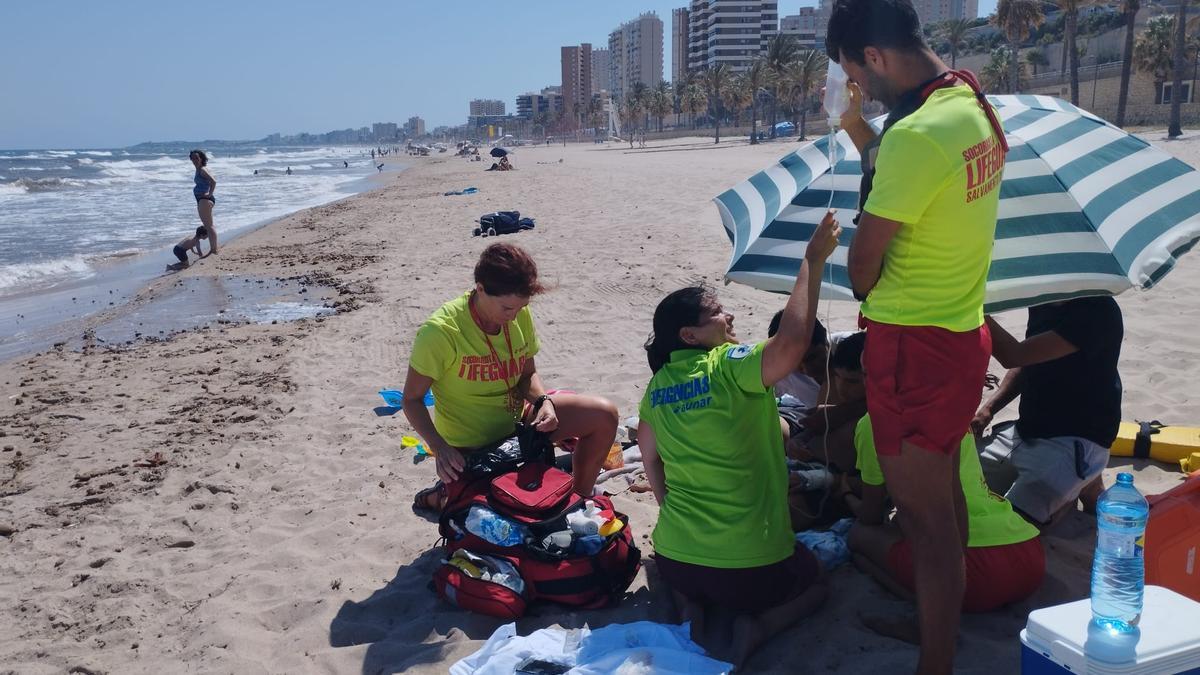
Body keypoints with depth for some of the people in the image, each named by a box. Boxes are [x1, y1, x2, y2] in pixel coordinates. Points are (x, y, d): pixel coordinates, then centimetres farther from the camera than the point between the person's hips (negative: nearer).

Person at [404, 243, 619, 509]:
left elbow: (528, 374, 6)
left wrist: (543, 401, -17)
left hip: (517, 419, 6)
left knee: (604, 415, -7)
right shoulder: (441, 332, -26)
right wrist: (440, 448, -31)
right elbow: (412, 399, -17)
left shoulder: (520, 314, -8)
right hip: (470, 447, -6)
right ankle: (441, 498, 13)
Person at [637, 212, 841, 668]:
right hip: (752, 565, -4)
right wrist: (813, 261, -22)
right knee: (813, 581, 27)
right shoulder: (730, 366, -16)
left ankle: (690, 613, 9)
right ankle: (755, 628, -2)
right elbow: (792, 341, -32)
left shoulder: (659, 384, 3)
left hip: (674, 556, 5)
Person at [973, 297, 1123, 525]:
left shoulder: (1097, 310, -21)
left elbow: (1014, 356, -28)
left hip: (1075, 440, -8)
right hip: (1026, 430, 8)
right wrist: (988, 409, 4)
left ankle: (1082, 488, 5)